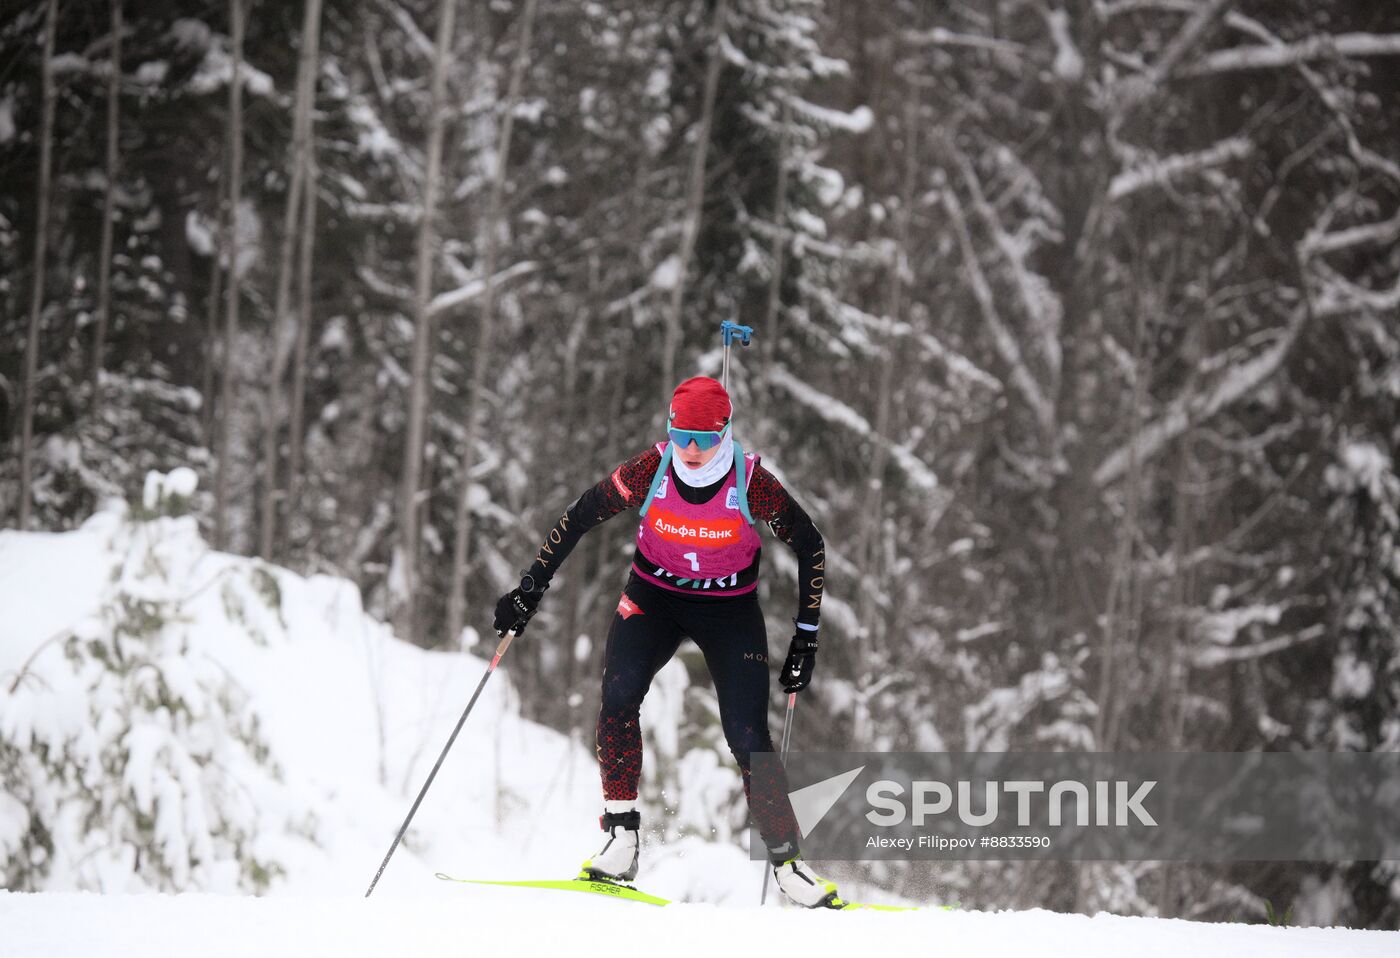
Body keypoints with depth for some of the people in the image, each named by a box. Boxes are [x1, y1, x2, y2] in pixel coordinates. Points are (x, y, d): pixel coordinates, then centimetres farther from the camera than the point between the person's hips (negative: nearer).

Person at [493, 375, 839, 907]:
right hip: (653, 597, 1)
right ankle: (621, 839, -17)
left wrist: (806, 637, -9)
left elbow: (810, 545, -9)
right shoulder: (649, 470, -18)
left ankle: (786, 860, 3)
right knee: (618, 695, -24)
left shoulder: (752, 483, -21)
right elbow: (578, 518, -8)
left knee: (748, 738, -12)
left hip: (730, 608, -1)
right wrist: (530, 587, -13)